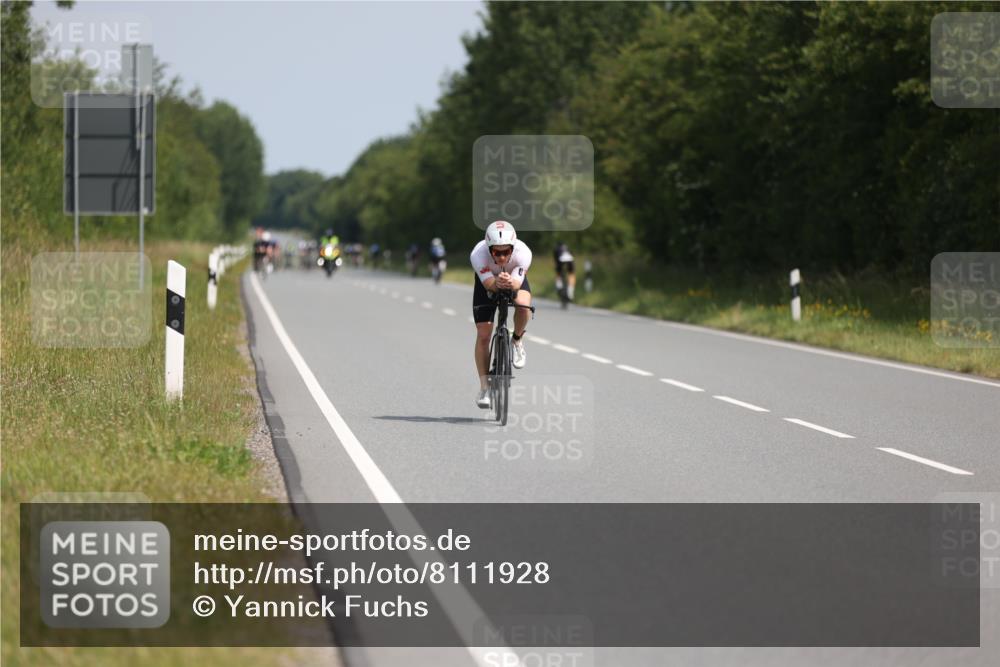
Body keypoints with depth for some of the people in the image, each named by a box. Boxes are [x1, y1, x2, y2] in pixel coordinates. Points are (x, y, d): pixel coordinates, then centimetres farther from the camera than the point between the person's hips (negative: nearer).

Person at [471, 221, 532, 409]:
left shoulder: (523, 252, -37)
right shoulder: (478, 254, -38)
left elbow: (517, 283, -42)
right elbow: (488, 283, -42)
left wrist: (510, 283, -65)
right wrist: (497, 283, -65)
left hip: (515, 279, 0)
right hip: (488, 282, 0)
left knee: (523, 304, -34)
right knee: (483, 335, -9)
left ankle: (517, 341, -3)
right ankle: (484, 388, 3)